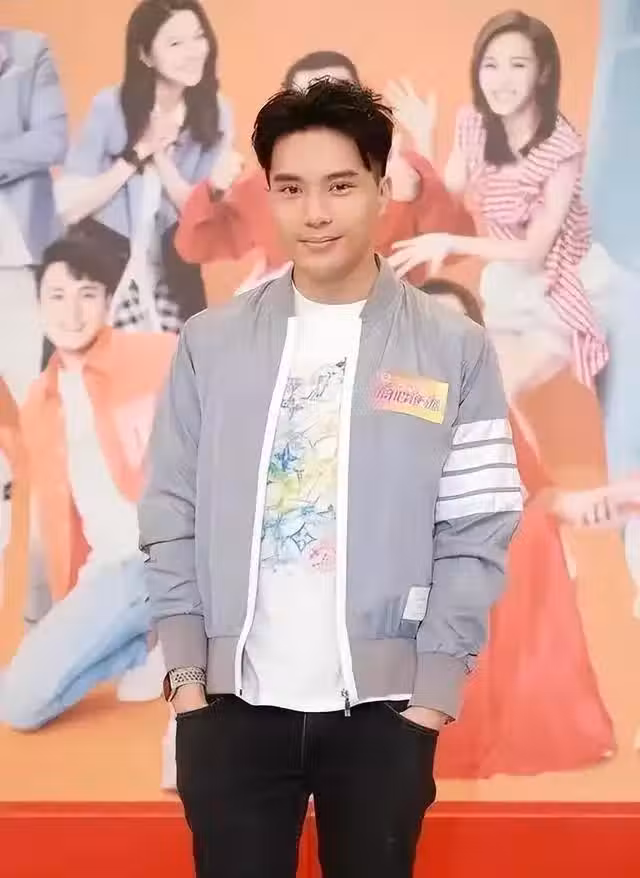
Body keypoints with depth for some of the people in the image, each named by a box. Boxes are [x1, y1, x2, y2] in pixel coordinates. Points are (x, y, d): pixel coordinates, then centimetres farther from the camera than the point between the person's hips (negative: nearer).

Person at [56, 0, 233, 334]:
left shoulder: (215, 113, -3)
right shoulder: (110, 107, -13)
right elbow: (70, 207, -16)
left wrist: (161, 155, -18)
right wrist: (139, 151, -20)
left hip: (173, 276, 3)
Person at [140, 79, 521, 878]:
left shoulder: (454, 349, 0)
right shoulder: (210, 341, 3)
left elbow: (477, 532, -1)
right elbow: (171, 515, 5)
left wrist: (436, 689, -5)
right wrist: (185, 671, -1)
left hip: (385, 704, -1)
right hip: (233, 700, 1)